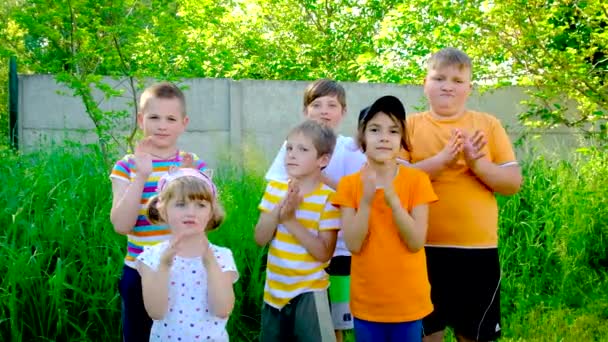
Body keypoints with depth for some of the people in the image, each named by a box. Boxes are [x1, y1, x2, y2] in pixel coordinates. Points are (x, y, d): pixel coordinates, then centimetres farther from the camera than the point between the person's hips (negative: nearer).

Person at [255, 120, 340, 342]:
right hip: (274, 289, 5)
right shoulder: (275, 189, 1)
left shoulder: (327, 198, -13)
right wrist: (279, 209, -19)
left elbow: (324, 253, -16)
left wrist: (290, 219, -21)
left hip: (309, 292, -5)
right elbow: (260, 239, -3)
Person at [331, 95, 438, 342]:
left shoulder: (417, 180, -6)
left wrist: (392, 198, -24)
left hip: (408, 301, -1)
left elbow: (416, 243, -13)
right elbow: (353, 245, -11)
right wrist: (367, 200, -23)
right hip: (366, 302, 1)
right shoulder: (349, 184, -3)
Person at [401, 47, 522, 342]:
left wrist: (477, 163, -15)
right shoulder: (411, 125, 2)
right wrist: (442, 159, -19)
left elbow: (513, 182, 2)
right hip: (424, 248, -1)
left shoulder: (488, 125, 5)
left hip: (478, 249, 1)